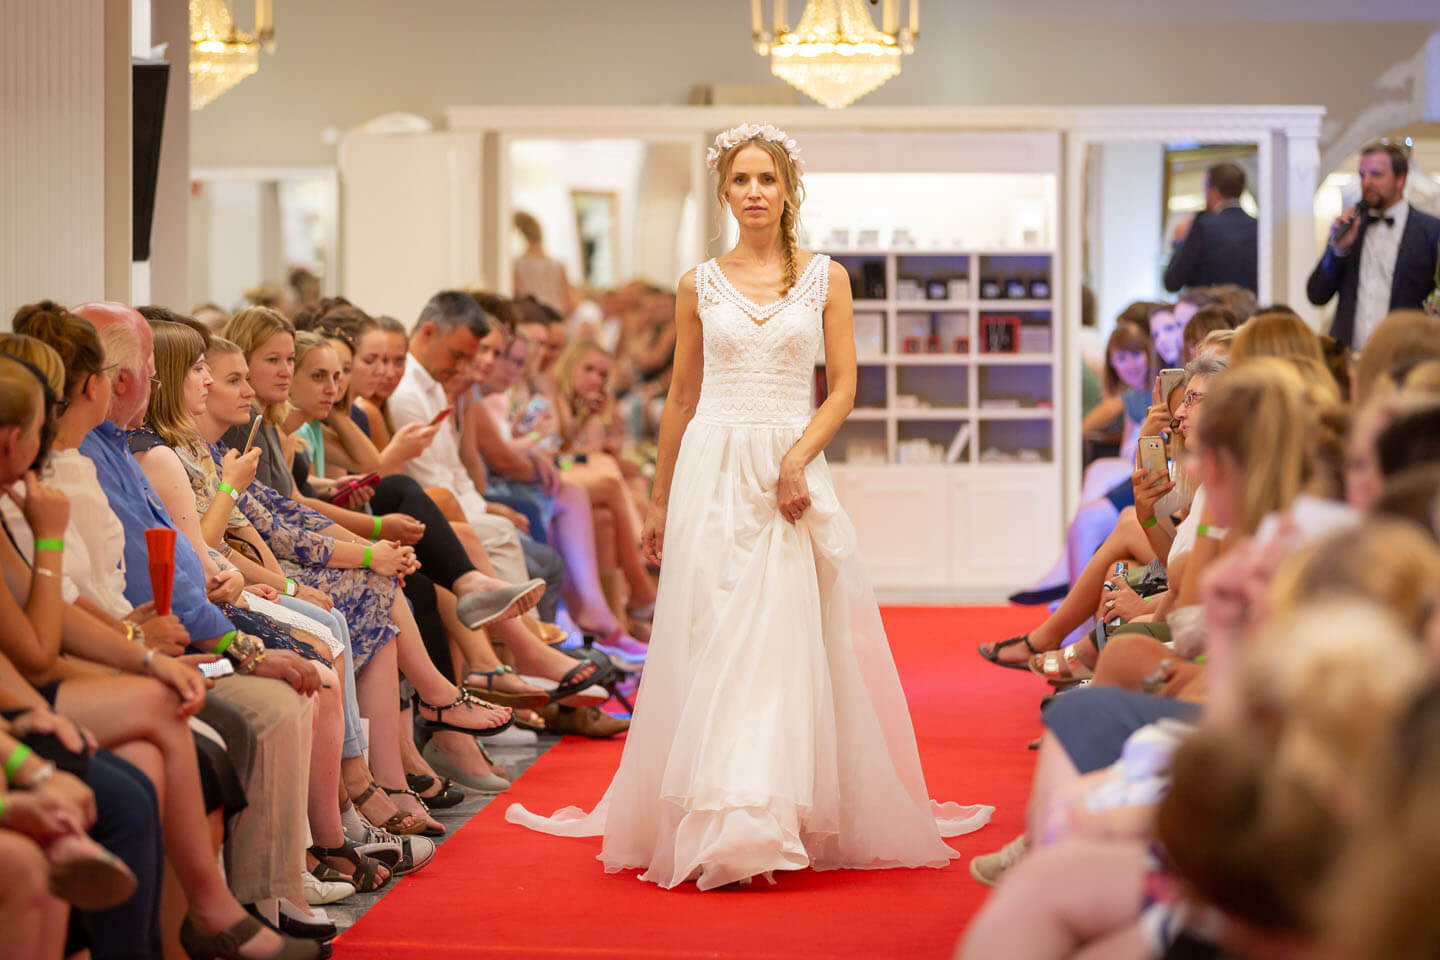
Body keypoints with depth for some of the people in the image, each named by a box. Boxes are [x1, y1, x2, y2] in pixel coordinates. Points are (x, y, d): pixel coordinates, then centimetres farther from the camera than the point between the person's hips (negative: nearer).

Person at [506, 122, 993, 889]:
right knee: (714, 643, -4)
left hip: (792, 469, -1)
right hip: (712, 472, 1)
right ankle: (722, 827, -1)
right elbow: (681, 398, 15)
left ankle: (774, 818, 1)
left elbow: (844, 388, 2)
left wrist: (798, 459, -14)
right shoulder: (699, 286, 9)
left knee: (785, 641, -5)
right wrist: (659, 500, 16)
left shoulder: (827, 278, 5)